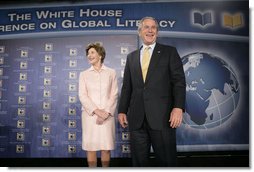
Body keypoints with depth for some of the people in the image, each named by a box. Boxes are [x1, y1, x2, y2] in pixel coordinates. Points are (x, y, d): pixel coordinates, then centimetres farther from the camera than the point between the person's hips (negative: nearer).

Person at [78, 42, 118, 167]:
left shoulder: (111, 73, 8)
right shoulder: (84, 74, 10)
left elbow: (114, 95, 2)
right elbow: (82, 96, 0)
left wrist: (106, 112, -12)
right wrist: (96, 111, -14)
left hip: (107, 115, 0)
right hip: (89, 115, 1)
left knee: (106, 147, 4)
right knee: (90, 147, 3)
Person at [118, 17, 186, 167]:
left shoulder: (170, 52, 7)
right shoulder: (131, 57, 17)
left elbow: (179, 81, -2)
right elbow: (127, 86, 16)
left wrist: (178, 107, -13)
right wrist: (122, 110, 10)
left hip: (162, 116, -3)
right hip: (137, 118, 3)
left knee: (166, 160, 3)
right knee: (139, 160, 10)